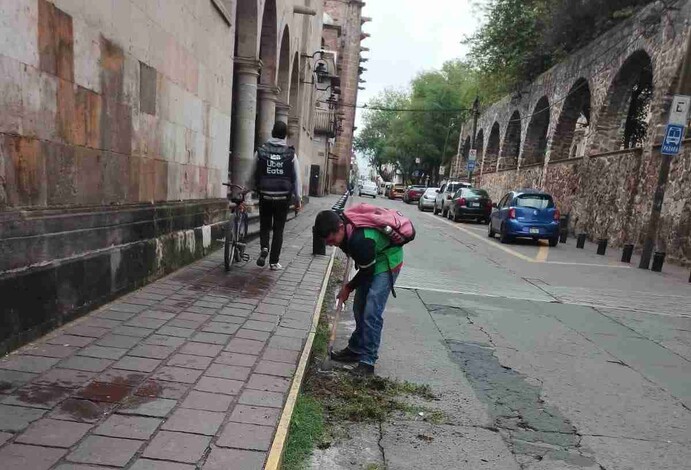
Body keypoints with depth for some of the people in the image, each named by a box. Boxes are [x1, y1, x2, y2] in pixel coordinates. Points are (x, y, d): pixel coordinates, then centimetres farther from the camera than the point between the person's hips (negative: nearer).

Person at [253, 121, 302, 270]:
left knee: (265, 226, 17)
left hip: (265, 196, 1)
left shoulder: (260, 151, 1)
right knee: (278, 229, 9)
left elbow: (252, 174, 3)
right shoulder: (291, 154, -2)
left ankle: (264, 248, -9)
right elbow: (297, 178, -1)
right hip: (283, 197, 0)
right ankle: (274, 261, 12)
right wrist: (298, 199, 5)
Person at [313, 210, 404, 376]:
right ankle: (356, 349, 24)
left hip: (387, 263, -8)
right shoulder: (341, 221, -16)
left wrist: (348, 288, -6)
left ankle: (368, 361, -6)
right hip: (369, 263, 9)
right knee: (359, 309, 11)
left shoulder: (361, 241, -40)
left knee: (371, 313, -14)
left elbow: (367, 271, -22)